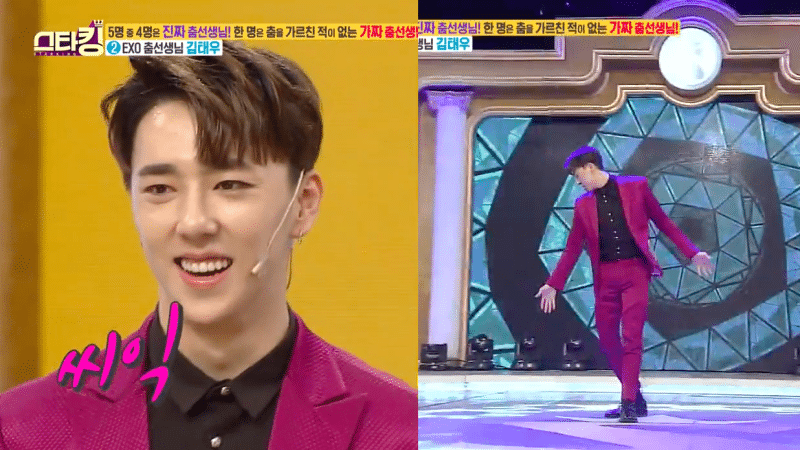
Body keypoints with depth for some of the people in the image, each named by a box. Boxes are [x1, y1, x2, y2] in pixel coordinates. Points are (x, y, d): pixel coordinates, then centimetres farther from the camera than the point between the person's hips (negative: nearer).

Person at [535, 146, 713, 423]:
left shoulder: (636, 187, 3)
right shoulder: (583, 205, 11)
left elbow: (664, 223, 6)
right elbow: (572, 249, 15)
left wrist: (693, 253, 0)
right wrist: (553, 284, 11)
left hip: (635, 271, -4)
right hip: (605, 276, 4)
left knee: (631, 338, -12)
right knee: (607, 340, 6)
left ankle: (629, 403, -11)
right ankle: (635, 396, 23)